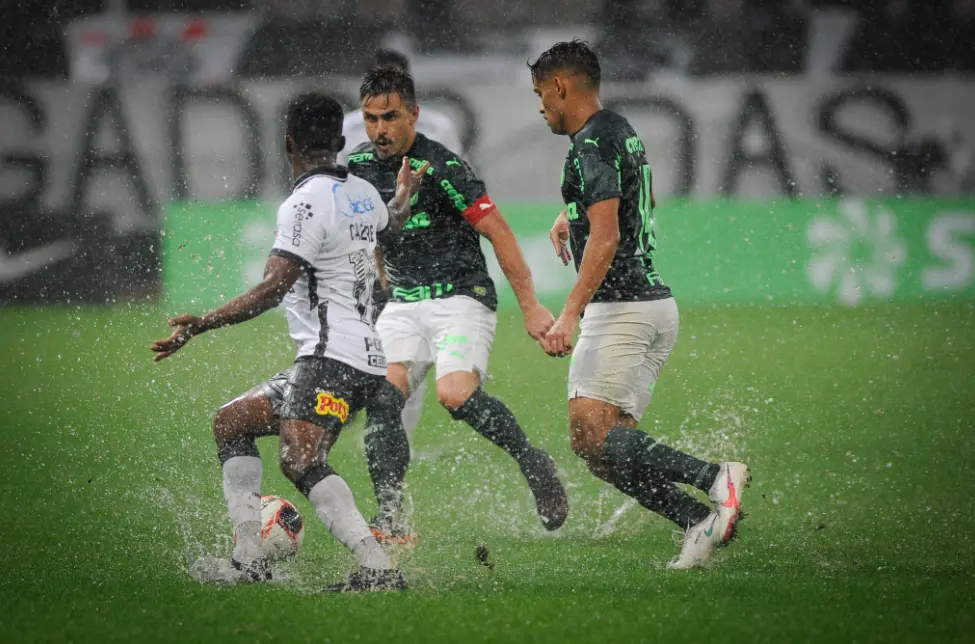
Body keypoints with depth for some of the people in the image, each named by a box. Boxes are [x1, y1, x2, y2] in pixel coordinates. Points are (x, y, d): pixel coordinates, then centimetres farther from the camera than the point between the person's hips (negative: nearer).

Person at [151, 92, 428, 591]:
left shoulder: (305, 203, -12)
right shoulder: (362, 194, 15)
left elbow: (271, 291, -20)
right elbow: (391, 223, 42)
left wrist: (199, 326, -20)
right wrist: (405, 194, 65)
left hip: (331, 359, -10)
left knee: (300, 461, -26)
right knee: (230, 423, 17)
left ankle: (378, 569, -38)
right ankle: (249, 561, 10)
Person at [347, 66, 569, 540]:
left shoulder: (440, 167, -16)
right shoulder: (358, 166, 3)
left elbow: (497, 231, -13)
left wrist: (530, 306, -13)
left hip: (461, 296, -6)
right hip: (403, 302, 6)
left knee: (455, 394, -26)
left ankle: (534, 464, -3)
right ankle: (389, 519, -12)